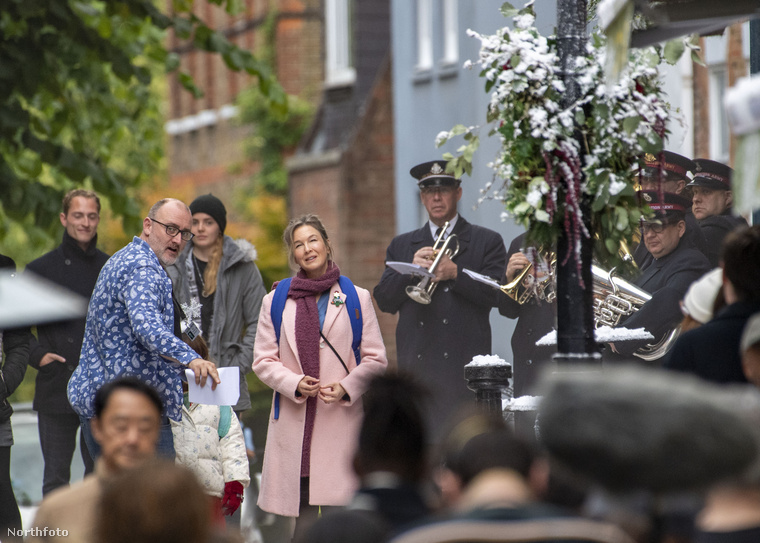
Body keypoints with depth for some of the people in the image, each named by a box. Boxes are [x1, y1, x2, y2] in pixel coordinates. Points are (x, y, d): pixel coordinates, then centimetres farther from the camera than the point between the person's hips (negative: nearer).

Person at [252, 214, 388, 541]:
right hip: (294, 422, 1)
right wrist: (295, 383, -10)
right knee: (303, 515, 1)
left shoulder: (356, 298, 7)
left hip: (342, 417, -1)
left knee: (337, 509, -9)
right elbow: (263, 360, 8)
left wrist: (346, 387, -11)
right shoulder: (276, 302, 10)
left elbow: (376, 360, 6)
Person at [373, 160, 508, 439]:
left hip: (464, 367, -3)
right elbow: (384, 301, 10)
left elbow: (497, 294, -2)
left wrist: (456, 273, -14)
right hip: (417, 368, 3)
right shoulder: (402, 246, 19)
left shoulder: (486, 242, 11)